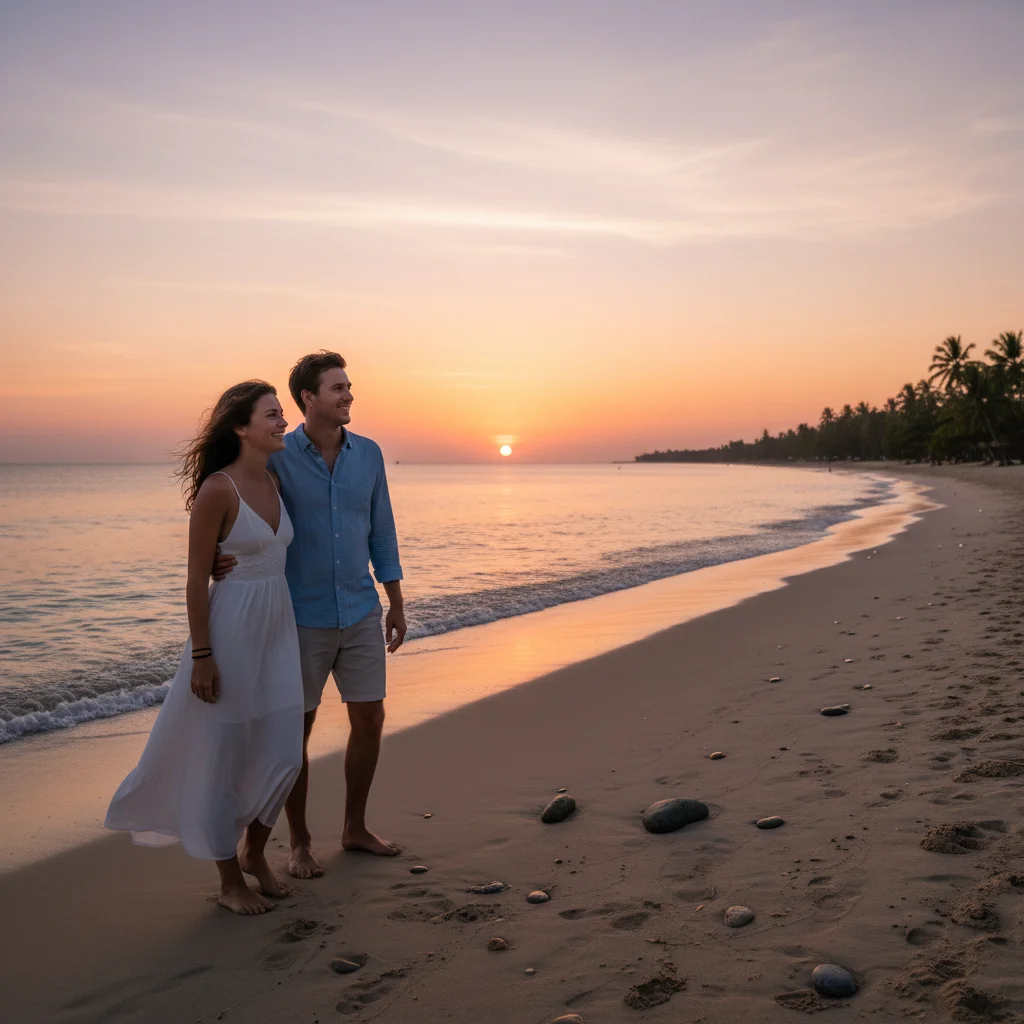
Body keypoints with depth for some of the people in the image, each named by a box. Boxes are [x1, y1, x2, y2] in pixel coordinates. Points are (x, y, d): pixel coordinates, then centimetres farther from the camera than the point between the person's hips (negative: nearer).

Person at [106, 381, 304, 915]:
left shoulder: (274, 482, 7)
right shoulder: (218, 489, -15)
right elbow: (197, 578, -14)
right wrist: (202, 656, -15)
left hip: (278, 628, 7)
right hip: (232, 629, -7)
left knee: (282, 751, 11)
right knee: (223, 754, 7)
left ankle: (254, 852, 34)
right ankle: (230, 881, 22)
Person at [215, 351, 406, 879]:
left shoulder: (368, 454, 3)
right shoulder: (275, 459, -10)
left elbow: (381, 532, 9)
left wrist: (395, 605, 10)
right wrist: (221, 560, -31)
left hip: (361, 614, 4)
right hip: (302, 617, -4)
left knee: (369, 719, 9)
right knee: (297, 730, 6)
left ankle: (355, 827, 28)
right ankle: (299, 842, 22)